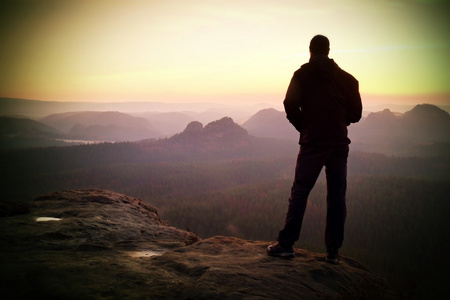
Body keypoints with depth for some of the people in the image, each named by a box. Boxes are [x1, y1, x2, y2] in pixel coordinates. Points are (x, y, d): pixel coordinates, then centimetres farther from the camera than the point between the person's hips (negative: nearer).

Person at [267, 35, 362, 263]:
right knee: (337, 197, 7)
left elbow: (290, 105, -8)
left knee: (299, 193, 1)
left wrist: (303, 127, 8)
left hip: (312, 142, -2)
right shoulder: (346, 78, 9)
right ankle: (333, 250, 9)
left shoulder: (302, 75, 2)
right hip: (339, 143, 3)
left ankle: (286, 244, 0)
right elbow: (355, 113, 8)